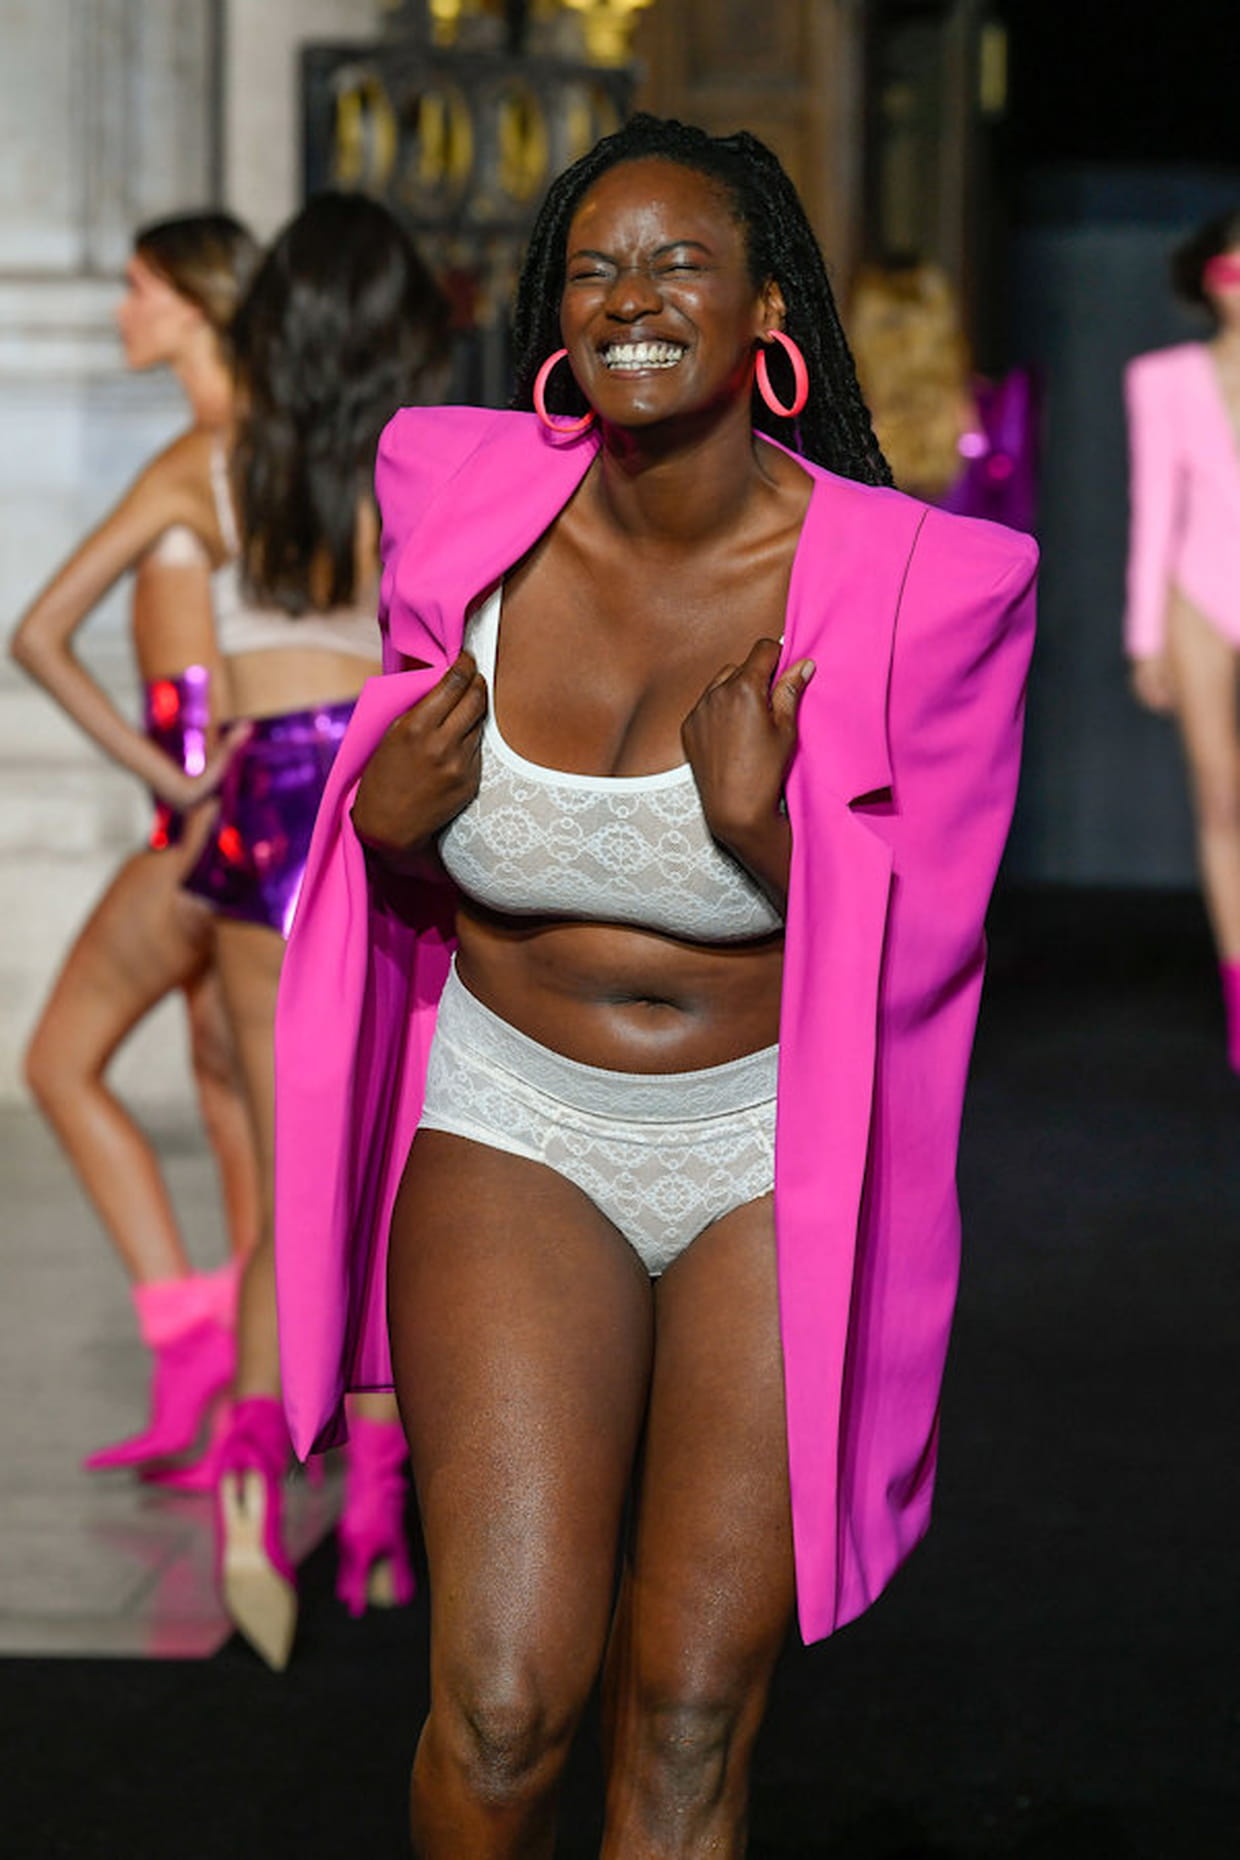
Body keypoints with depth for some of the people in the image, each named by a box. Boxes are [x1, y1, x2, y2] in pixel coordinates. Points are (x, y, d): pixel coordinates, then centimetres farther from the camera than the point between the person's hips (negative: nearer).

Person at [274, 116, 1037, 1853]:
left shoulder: (904, 585, -13)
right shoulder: (469, 508, -5)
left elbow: (915, 951, -9)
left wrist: (769, 833, -28)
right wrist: (388, 818, -14)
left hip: (781, 1163, -1)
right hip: (517, 1135, 1)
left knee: (695, 1710, 3)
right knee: (505, 1705, -10)